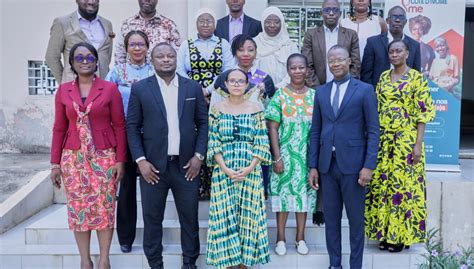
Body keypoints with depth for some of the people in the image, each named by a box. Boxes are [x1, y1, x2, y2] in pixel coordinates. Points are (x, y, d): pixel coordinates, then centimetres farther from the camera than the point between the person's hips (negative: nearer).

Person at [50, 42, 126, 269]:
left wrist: (120, 160, -6)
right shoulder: (63, 90, 6)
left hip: (104, 157, -2)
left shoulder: (110, 88, -1)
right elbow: (59, 128, 7)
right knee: (78, 209, 6)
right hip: (73, 158, 2)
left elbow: (119, 126, -1)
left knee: (104, 207, 2)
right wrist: (55, 163, 4)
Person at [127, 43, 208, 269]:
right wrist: (140, 160, -8)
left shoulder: (193, 88, 5)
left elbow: (203, 123, 7)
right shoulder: (140, 89, 1)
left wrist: (199, 156, -2)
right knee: (152, 219, 8)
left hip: (186, 164, 1)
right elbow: (132, 127, 0)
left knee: (189, 217, 10)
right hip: (153, 165, -1)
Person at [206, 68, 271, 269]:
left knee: (248, 214, 3)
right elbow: (212, 143, -1)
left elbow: (262, 143, 0)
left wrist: (249, 168, -12)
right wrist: (225, 169, -12)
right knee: (224, 214, 2)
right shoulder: (217, 109, 4)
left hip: (250, 170, 0)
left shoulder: (255, 109, 4)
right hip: (223, 170, 0)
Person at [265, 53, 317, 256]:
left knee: (304, 193, 8)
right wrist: (277, 157, -11)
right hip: (286, 154, -2)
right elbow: (272, 128, -5)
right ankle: (281, 238, 15)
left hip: (307, 155, 2)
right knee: (284, 192, 3)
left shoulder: (314, 96, 4)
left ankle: (300, 237, 20)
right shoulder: (280, 95, -3)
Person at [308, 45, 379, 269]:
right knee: (331, 218, 11)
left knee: (355, 219, 7)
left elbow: (373, 130, -4)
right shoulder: (321, 92, 10)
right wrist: (313, 166, 5)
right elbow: (315, 131, 10)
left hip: (352, 164, -4)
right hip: (327, 165, 4)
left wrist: (369, 166, -11)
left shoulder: (365, 90, -1)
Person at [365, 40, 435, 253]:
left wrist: (418, 144, -12)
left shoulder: (417, 78, -3)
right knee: (381, 184, 6)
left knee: (403, 184, 0)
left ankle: (401, 235, 13)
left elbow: (422, 114, -7)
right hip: (383, 139, 5)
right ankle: (385, 232, 18)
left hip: (406, 139, -5)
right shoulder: (383, 77, 11)